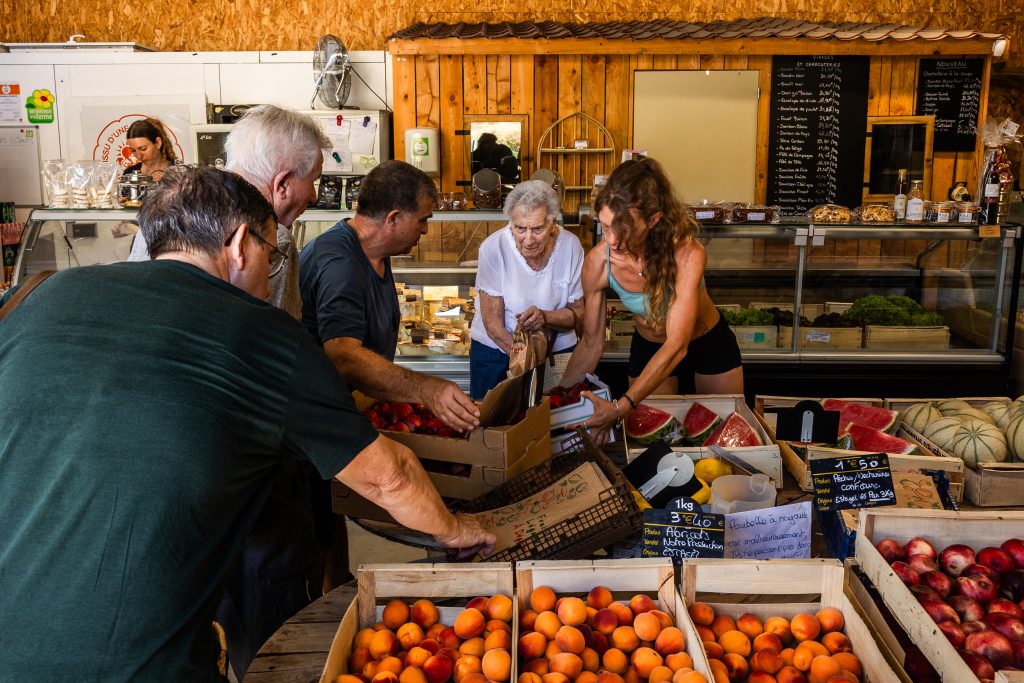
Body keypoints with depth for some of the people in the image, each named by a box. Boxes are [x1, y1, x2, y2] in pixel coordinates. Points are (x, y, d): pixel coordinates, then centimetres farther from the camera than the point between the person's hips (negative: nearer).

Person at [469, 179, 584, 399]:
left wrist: (544, 317, -26)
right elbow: (493, 325, -18)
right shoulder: (493, 248, -20)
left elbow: (578, 312, -6)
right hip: (495, 350, -1)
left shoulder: (570, 246, -14)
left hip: (557, 350, 2)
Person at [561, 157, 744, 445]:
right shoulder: (598, 262, -28)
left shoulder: (688, 254, -38)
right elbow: (591, 344, -16)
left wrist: (621, 408, -50)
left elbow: (677, 345, -42)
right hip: (649, 349, 1)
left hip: (708, 342, -1)